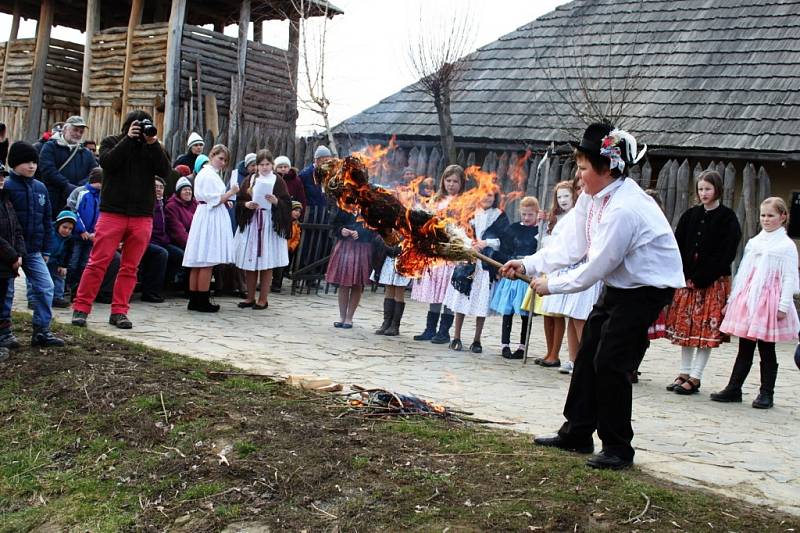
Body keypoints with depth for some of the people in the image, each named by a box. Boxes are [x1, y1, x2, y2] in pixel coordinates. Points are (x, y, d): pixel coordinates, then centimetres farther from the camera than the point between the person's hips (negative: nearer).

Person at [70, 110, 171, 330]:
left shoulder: (152, 147, 13)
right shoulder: (112, 142, 8)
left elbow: (165, 170, -1)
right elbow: (107, 162, -11)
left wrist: (153, 143, -9)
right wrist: (128, 139, -12)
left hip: (142, 217, 3)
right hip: (112, 212, -2)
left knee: (130, 267, 4)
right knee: (98, 262, -5)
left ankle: (119, 311, 11)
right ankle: (81, 308, 2)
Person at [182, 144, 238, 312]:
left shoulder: (204, 172, 21)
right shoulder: (210, 175, -11)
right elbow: (214, 200, -16)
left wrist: (225, 200, 14)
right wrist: (231, 192, -9)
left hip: (206, 216, 11)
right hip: (210, 218, -11)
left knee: (198, 263, 9)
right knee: (207, 262, -8)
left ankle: (194, 300, 12)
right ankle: (203, 301, -6)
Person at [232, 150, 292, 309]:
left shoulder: (278, 181, 3)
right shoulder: (249, 180, 9)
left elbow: (287, 204, -1)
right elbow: (239, 201, 9)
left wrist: (276, 201, -19)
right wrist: (246, 204, -11)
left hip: (270, 225, -2)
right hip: (250, 224, 3)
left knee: (266, 265, 0)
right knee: (249, 263, 5)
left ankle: (263, 299, 7)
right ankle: (250, 298, 16)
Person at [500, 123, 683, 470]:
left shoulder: (624, 208, -30)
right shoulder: (591, 197, -2)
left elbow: (595, 268, -26)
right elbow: (570, 247, 0)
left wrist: (551, 285, -17)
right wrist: (528, 264, -9)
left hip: (649, 288, -10)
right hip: (619, 284, 10)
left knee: (611, 363, -9)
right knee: (588, 355, 12)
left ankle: (618, 448, 6)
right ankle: (576, 434, 25)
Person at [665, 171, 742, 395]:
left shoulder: (727, 217, -3)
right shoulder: (690, 215, 10)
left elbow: (727, 253, -9)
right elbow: (678, 246, 8)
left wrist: (702, 277, -14)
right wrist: (685, 275, -5)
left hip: (713, 281, -4)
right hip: (688, 279, 5)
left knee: (706, 329, -4)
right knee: (685, 325, 7)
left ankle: (695, 377, 1)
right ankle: (684, 372, 16)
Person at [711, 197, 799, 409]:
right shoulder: (753, 242, 14)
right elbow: (742, 272, 17)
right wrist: (732, 300, 16)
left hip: (769, 301, -5)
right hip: (747, 299, 5)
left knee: (766, 351, 2)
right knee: (744, 348, 9)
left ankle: (766, 393, 10)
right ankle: (733, 389, 13)